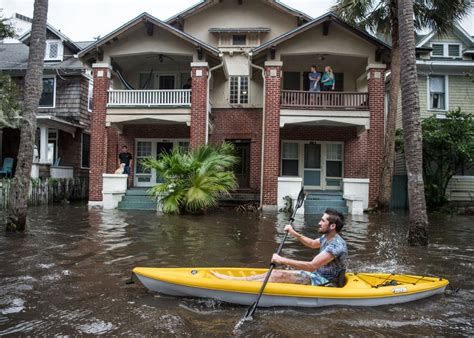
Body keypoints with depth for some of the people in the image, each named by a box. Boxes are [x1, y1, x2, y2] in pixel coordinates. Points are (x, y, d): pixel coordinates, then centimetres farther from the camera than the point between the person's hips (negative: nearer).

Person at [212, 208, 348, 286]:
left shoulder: (336, 245, -25)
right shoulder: (327, 237, 5)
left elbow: (312, 266, -31)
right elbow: (312, 244, 28)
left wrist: (283, 260, -28)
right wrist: (294, 234, 12)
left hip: (326, 282, -9)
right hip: (319, 274, 9)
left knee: (279, 276, -17)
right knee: (277, 273, -1)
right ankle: (233, 279, -1)